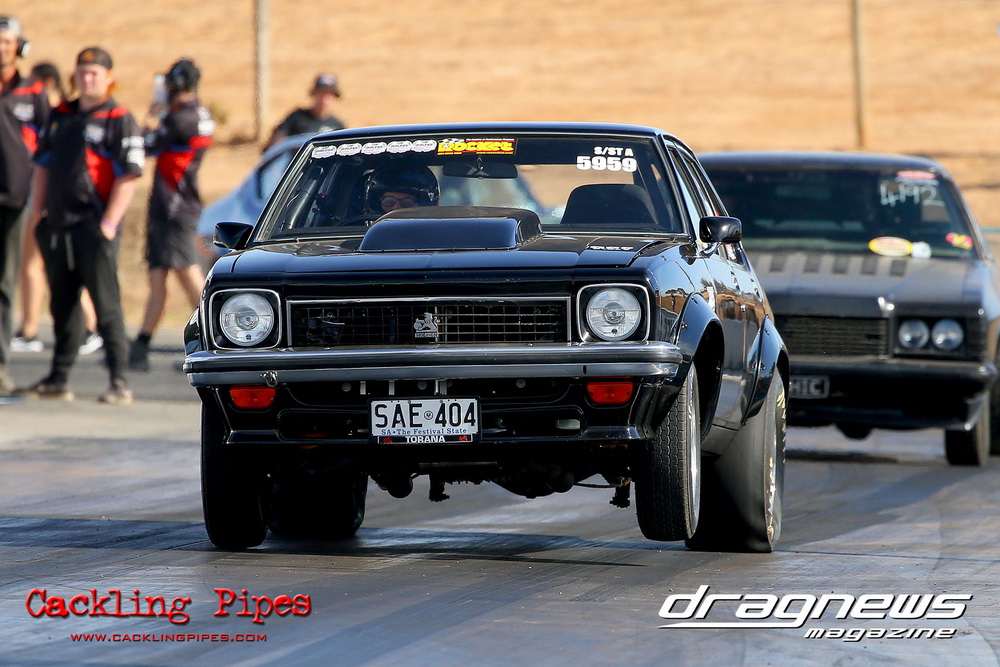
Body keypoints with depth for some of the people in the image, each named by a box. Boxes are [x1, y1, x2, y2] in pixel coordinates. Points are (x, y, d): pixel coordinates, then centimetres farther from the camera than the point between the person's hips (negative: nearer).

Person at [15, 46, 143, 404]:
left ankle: (120, 382, -5)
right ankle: (58, 380, 19)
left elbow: (128, 176, -11)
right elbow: (43, 165, 22)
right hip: (58, 226, 7)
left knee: (106, 304, -7)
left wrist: (110, 223, -17)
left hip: (94, 228, -7)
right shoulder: (60, 117, 16)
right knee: (62, 304, 12)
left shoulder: (120, 120, -5)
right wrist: (38, 212, 13)